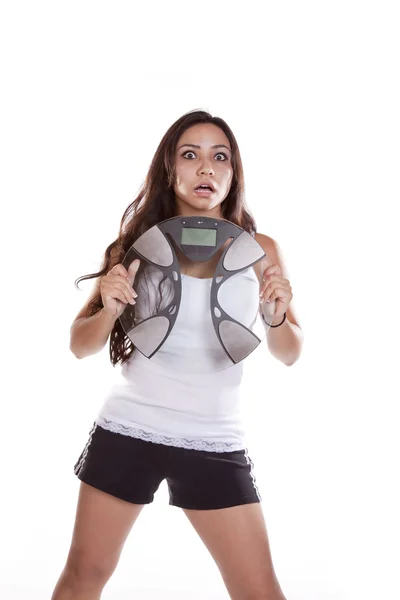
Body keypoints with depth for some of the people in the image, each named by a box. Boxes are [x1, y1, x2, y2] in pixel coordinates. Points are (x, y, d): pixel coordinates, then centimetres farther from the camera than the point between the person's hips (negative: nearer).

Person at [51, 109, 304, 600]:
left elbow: (289, 355, 4)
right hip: (127, 431, 1)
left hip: (216, 444, 0)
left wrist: (277, 313, -18)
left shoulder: (259, 249, 0)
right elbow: (81, 346, 2)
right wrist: (110, 309, -19)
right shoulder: (139, 241, -1)